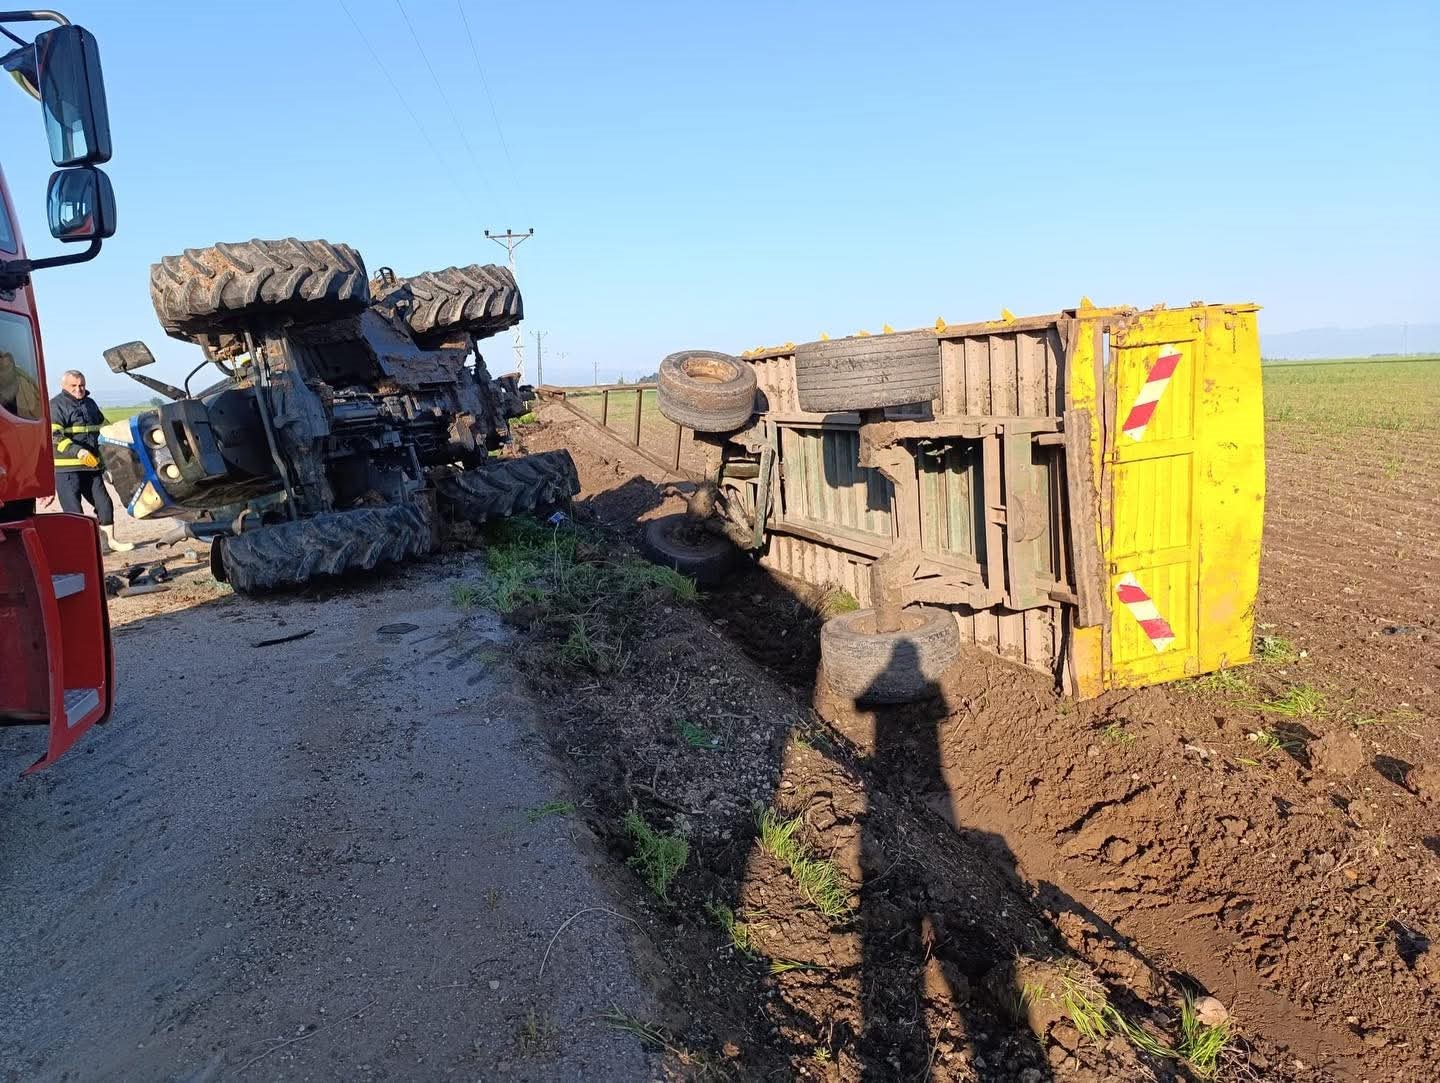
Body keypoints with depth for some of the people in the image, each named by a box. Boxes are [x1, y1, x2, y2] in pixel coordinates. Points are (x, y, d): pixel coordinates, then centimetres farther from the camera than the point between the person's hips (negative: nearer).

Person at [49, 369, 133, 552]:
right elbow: (55, 435, -18)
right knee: (73, 509, -5)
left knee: (104, 502, 11)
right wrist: (78, 451, -29)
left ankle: (109, 541, 23)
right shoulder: (56, 405, -7)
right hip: (66, 467, -7)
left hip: (91, 465, 7)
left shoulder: (90, 404, 17)